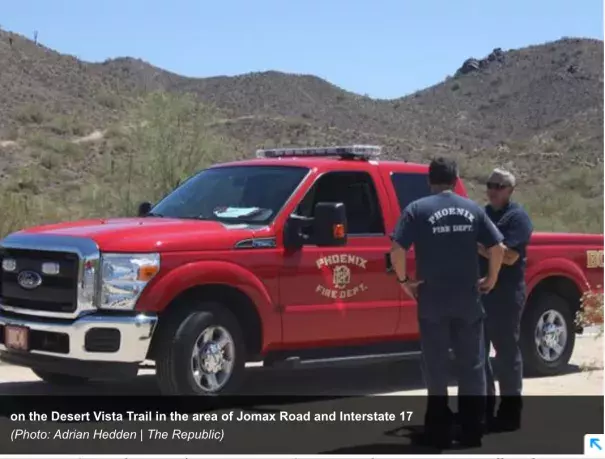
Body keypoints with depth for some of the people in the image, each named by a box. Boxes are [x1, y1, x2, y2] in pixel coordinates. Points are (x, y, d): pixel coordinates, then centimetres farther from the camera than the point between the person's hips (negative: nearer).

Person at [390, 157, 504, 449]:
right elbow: (497, 248, 0)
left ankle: (439, 433, 9)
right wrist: (491, 279, 13)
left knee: (436, 369, 6)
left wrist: (404, 280, -1)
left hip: (433, 301, -2)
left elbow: (397, 251, -15)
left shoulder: (417, 210, -4)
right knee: (472, 366, 11)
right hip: (468, 300, 2)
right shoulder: (473, 209, 5)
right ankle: (472, 432, 13)